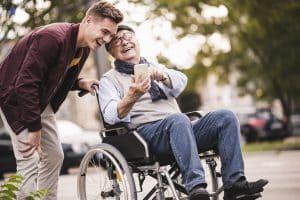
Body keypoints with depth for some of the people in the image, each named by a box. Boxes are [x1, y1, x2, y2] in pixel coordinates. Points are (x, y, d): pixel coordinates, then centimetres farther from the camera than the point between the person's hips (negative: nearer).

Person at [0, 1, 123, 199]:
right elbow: (25, 84, -32)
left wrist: (81, 83, -7)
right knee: (29, 160, -16)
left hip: (41, 101, 9)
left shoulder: (84, 47, -1)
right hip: (17, 97, -9)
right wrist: (34, 128, -28)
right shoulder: (52, 37, -30)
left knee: (54, 157, 10)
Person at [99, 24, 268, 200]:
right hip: (146, 131, -5)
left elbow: (181, 81, 5)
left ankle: (234, 184, -25)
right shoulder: (109, 79, 13)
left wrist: (162, 76, -19)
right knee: (178, 119, -36)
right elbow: (111, 115, -8)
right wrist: (131, 98, -29)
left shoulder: (156, 68, 28)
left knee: (226, 117, -16)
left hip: (180, 129, 5)